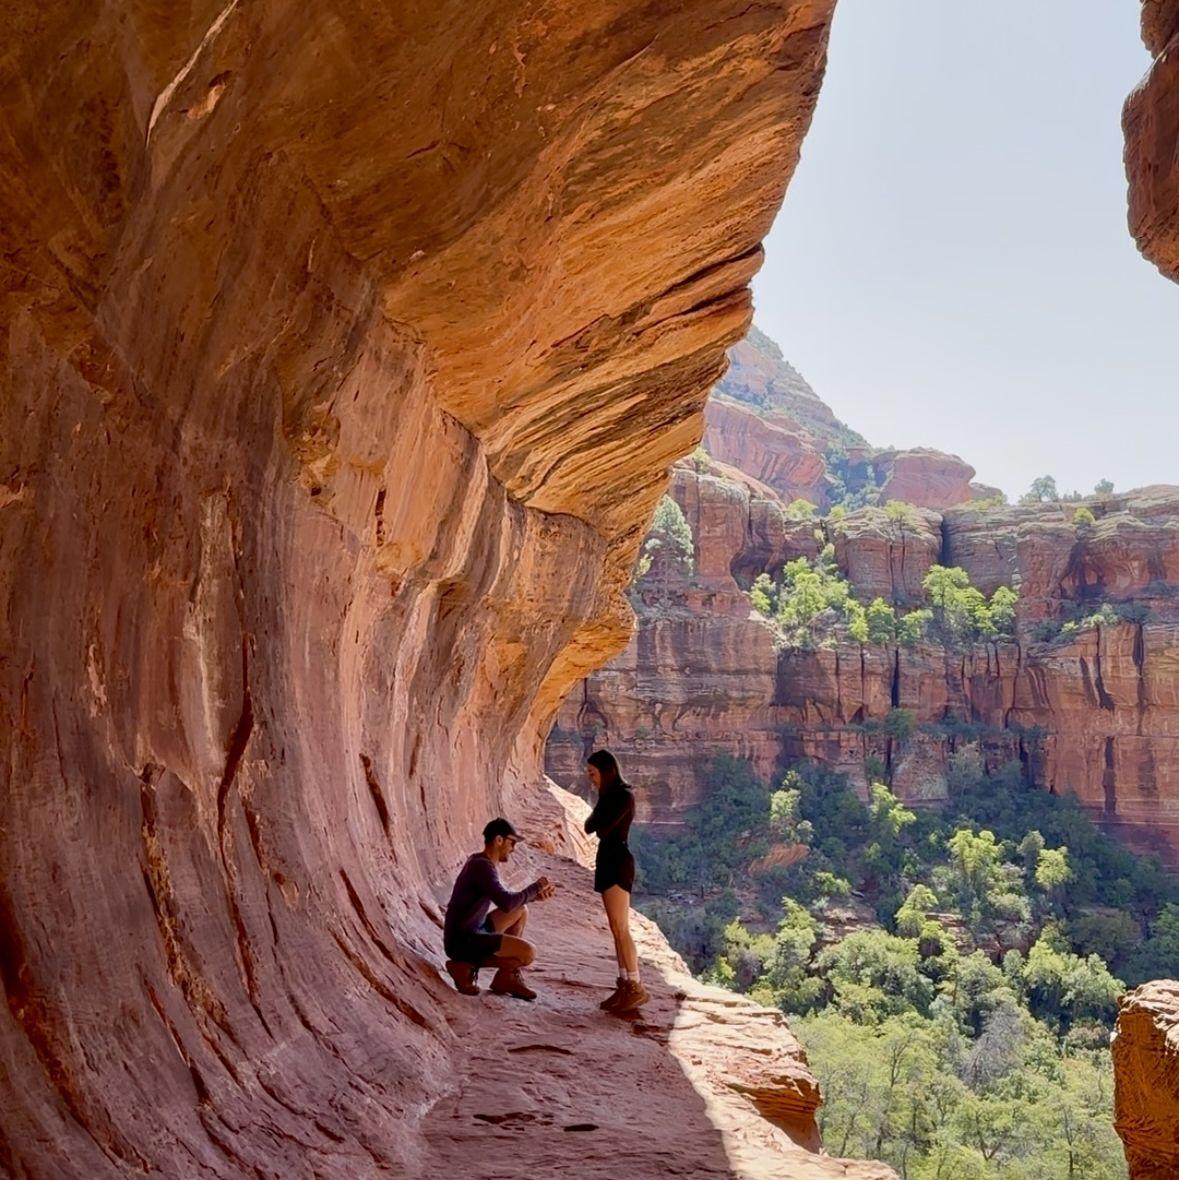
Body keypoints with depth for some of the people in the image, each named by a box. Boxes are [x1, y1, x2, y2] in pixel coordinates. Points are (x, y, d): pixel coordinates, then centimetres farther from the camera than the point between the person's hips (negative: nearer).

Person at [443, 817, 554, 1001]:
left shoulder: (483, 862, 12)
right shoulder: (482, 866, -18)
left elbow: (504, 899, 26)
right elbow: (506, 904, -26)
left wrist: (534, 895, 11)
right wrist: (535, 887, -10)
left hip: (472, 933, 10)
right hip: (461, 942, -10)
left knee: (520, 911, 20)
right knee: (528, 952, -19)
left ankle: (507, 978, 14)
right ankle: (469, 966, -5)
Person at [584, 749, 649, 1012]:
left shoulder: (623, 796, -12)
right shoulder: (610, 795, 14)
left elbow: (598, 827, -19)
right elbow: (594, 827, 15)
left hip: (617, 863, -10)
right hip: (608, 862, 10)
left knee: (620, 929, -10)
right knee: (617, 929, 9)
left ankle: (635, 987, -9)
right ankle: (625, 985, 11)